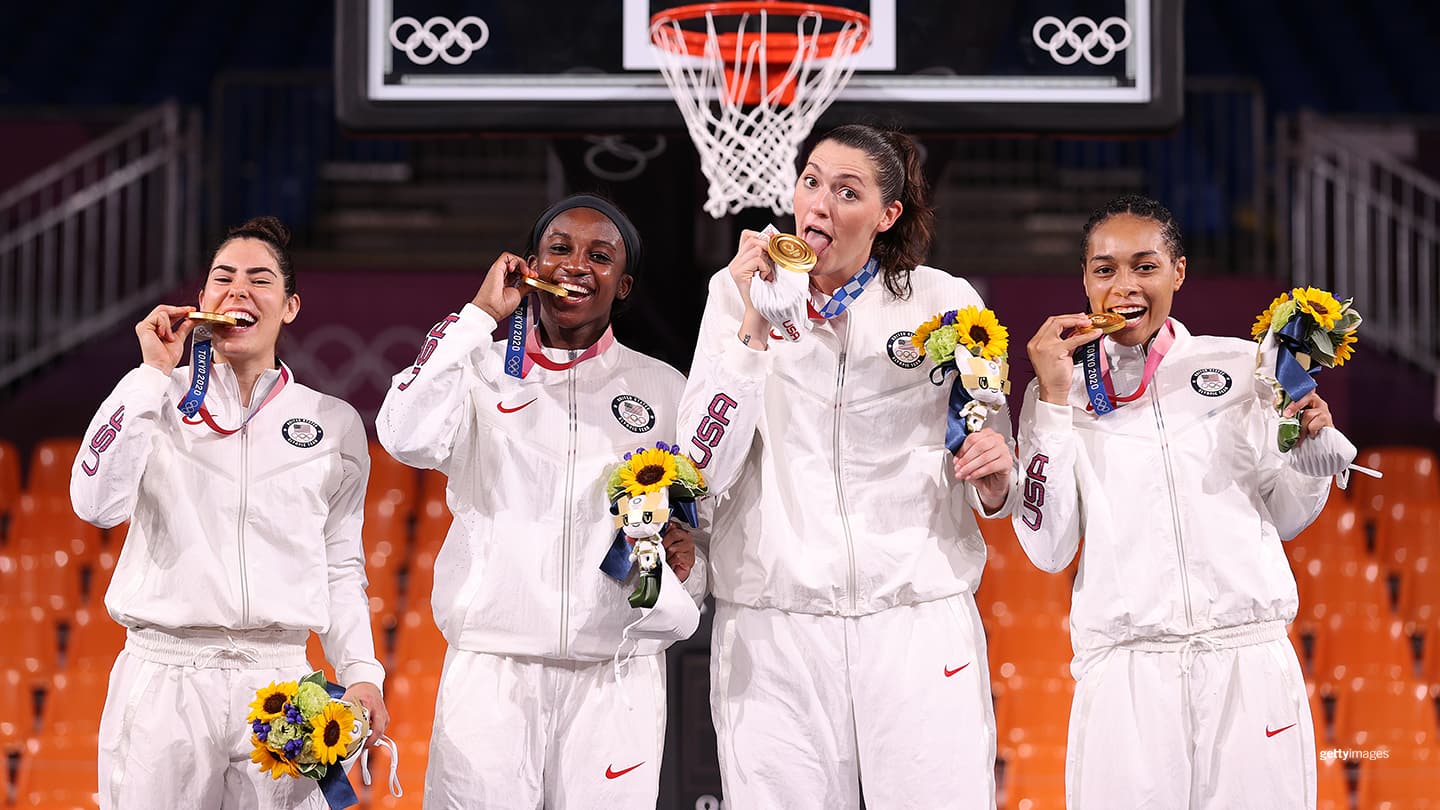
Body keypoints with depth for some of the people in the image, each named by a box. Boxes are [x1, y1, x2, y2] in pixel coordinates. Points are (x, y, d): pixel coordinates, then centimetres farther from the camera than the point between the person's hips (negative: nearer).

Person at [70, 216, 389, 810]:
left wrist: (361, 672, 0)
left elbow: (341, 566, 13)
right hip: (164, 680, -1)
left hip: (278, 676, 1)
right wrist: (154, 374, -7)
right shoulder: (158, 399, 7)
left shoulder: (334, 423, 11)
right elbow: (98, 505, -10)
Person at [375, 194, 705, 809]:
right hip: (492, 665, -1)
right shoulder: (481, 369, 8)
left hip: (617, 674, 1)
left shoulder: (663, 389, 13)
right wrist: (479, 315, -6)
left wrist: (687, 564, -5)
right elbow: (409, 438, -12)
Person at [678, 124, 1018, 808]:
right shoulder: (736, 293, 4)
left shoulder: (944, 302, 5)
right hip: (772, 629, 0)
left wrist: (994, 482, -9)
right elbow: (705, 469, -7)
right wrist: (754, 327, -13)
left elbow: (991, 491, 14)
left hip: (921, 617, 0)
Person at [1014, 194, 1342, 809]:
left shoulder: (1240, 365, 7)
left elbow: (1286, 517, 15)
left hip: (1250, 663, 1)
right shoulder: (1064, 390, 8)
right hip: (1124, 670, 0)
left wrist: (1307, 446, -4)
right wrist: (1052, 400, -5)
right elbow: (1049, 549, -3)